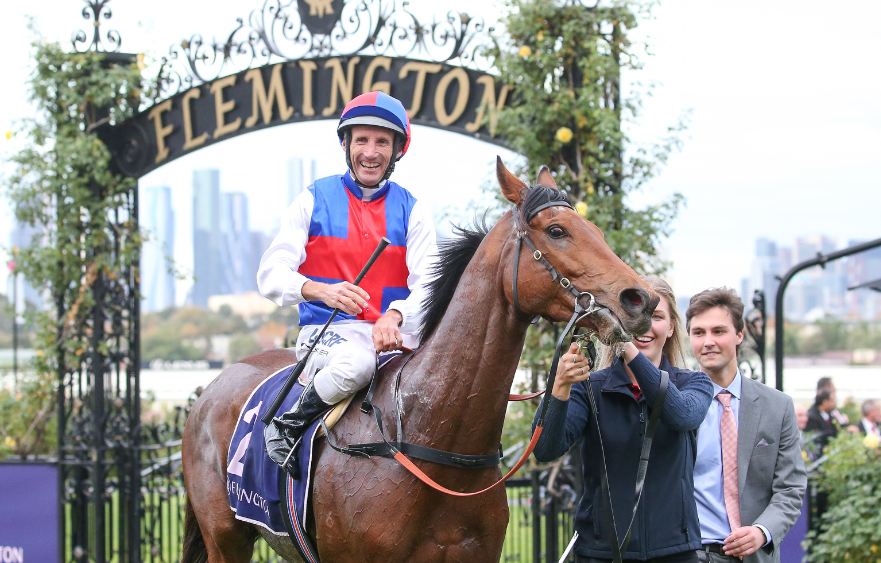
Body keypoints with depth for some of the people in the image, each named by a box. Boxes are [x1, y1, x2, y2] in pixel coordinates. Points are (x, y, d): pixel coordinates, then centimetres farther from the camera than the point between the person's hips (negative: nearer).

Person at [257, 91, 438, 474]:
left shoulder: (411, 210, 11)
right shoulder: (314, 201, 6)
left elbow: (429, 285, -1)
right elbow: (271, 276, -2)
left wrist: (395, 315, -25)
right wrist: (321, 290, -24)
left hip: (395, 333, 3)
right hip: (326, 330, -3)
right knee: (355, 363, -38)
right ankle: (287, 426, -13)